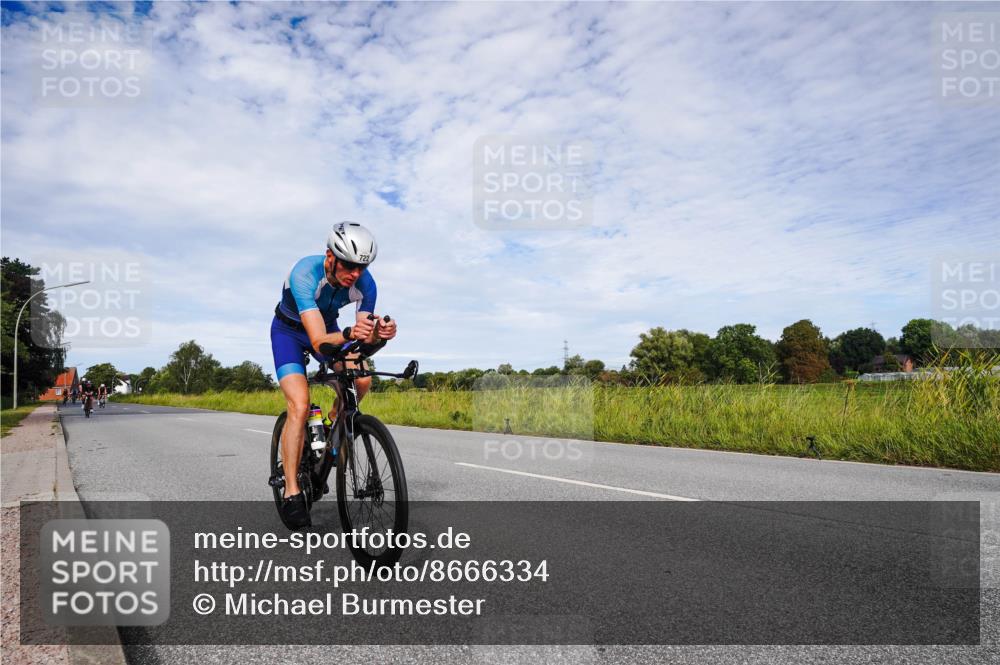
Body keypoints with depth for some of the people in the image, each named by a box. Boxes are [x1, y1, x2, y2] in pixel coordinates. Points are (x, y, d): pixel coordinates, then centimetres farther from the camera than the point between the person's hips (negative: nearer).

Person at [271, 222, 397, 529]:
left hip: (328, 327, 4)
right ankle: (291, 494, -12)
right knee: (299, 405, -22)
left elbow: (366, 337, -20)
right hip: (289, 331, -4)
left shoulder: (365, 283, -24)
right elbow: (319, 341, -45)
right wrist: (350, 334, -64)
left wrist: (380, 332, -43)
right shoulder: (304, 274, -37)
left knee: (362, 379, -22)